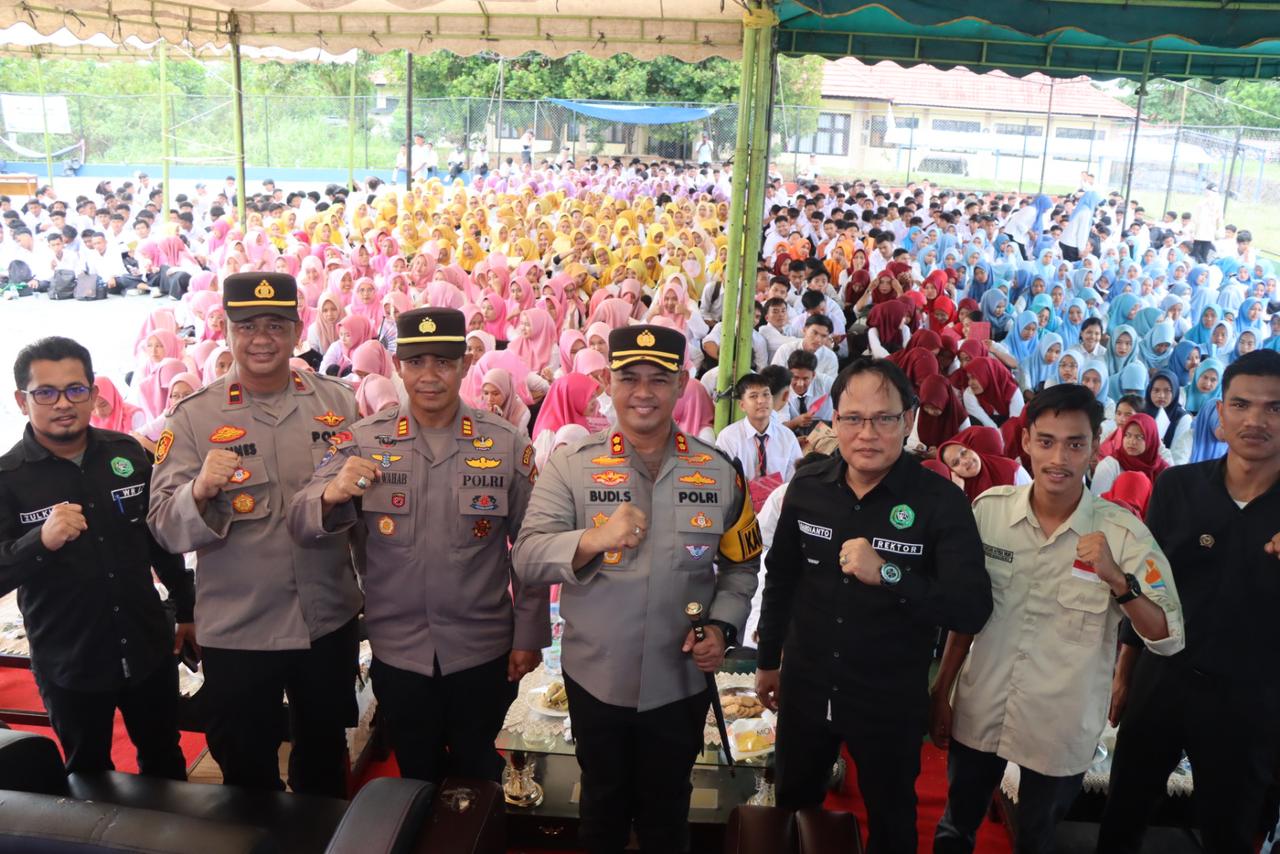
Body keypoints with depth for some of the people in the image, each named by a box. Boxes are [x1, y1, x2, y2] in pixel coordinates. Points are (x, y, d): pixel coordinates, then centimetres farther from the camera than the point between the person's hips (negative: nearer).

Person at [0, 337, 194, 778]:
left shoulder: (128, 453, -3)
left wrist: (186, 608, 14)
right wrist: (41, 541, -32)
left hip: (148, 647, 3)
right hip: (68, 663, -2)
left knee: (165, 758, 20)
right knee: (89, 774, 17)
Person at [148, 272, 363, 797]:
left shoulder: (338, 402, 0)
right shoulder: (194, 416, -8)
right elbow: (165, 528, -13)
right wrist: (200, 491, -33)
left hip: (329, 620, 3)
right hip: (234, 632, -2)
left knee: (325, 755, 24)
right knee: (247, 772, 17)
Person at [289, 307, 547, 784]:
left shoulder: (507, 445, -7)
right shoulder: (363, 441, -5)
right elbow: (300, 527, -12)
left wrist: (529, 637, -1)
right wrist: (332, 494, -33)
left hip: (483, 654, -1)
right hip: (397, 654, 1)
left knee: (476, 776, 19)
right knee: (416, 778, 20)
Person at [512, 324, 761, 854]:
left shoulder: (719, 473, -3)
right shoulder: (571, 465, -8)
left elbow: (741, 567, 6)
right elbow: (526, 560, -14)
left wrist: (721, 627, -11)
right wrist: (591, 541, -32)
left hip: (681, 683, 1)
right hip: (595, 679, -1)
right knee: (603, 807, 22)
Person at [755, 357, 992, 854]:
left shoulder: (942, 503, -17)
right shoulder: (807, 487, -6)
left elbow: (973, 610, -23)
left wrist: (887, 574, -34)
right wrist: (768, 660, 14)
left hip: (891, 702, -3)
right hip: (804, 690, 3)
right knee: (793, 810, 23)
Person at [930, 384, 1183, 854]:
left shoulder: (1122, 531, -15)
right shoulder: (988, 509, -8)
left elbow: (1168, 639, -15)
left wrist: (1118, 579, -31)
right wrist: (942, 690, 7)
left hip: (1061, 728, -2)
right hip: (978, 713, 2)